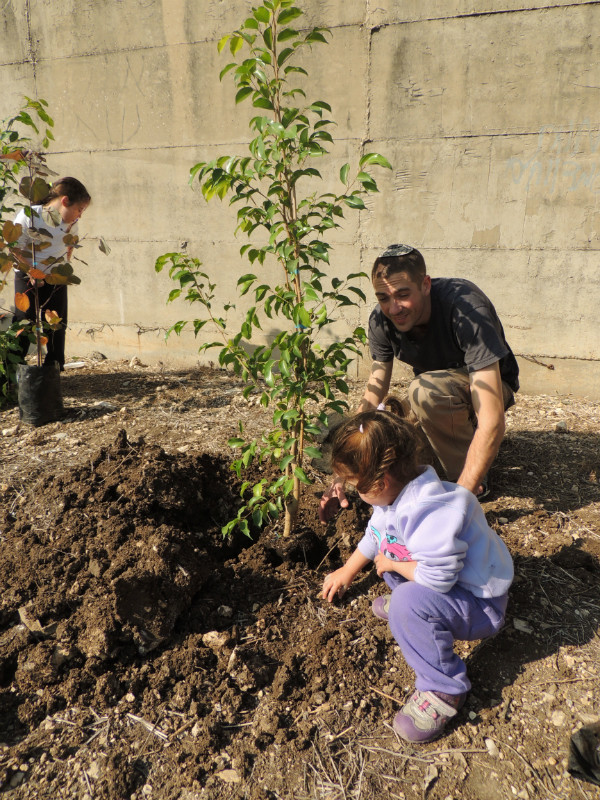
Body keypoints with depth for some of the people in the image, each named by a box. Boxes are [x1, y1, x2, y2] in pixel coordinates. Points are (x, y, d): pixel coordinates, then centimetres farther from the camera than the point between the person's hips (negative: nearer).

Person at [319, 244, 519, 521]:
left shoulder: (466, 310, -34)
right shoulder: (381, 321, -18)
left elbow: (492, 423, -39)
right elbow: (371, 400, -16)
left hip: (484, 388, -5)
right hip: (436, 391, 6)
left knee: (425, 390, -38)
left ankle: (468, 478, -13)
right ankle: (459, 432, 11)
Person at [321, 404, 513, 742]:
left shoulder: (430, 511, -36)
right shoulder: (396, 493, -5)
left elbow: (436, 577, -36)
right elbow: (374, 535, 14)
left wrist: (392, 564, -18)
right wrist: (347, 572, 25)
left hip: (481, 604, -9)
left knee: (410, 604, -33)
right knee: (389, 546, 9)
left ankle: (444, 690, -12)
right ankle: (403, 602, 21)